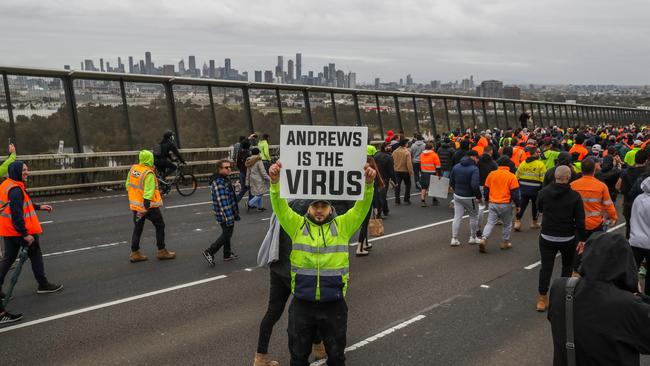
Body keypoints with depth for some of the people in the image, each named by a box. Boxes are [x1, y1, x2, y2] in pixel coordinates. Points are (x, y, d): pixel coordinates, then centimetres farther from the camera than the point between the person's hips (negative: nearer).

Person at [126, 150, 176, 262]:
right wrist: (145, 207, -25)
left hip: (135, 205, 7)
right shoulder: (148, 174, -20)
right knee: (160, 226, 10)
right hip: (149, 206, -7)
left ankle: (134, 253, 17)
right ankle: (161, 251, 16)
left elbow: (128, 185, 12)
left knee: (137, 228, 15)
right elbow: (148, 192, -25)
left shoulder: (132, 169, 2)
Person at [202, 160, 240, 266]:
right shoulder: (219, 183, -22)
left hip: (229, 213, 10)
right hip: (225, 214, -10)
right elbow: (222, 202, -27)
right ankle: (209, 252, 3)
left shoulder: (225, 180, 11)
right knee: (226, 234, -3)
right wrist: (229, 217, -28)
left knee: (227, 233, 18)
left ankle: (227, 254, 30)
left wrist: (235, 213, 27)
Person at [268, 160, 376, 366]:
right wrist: (275, 182, -27)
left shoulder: (342, 226, 2)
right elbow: (280, 206, -10)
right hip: (302, 304, 0)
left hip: (334, 304, 0)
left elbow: (361, 207, -9)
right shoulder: (297, 225, 2)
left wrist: (369, 184, -27)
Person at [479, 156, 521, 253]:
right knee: (507, 224, 16)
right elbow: (515, 193, -8)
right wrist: (517, 205, 3)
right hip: (505, 205, -2)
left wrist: (486, 200, 24)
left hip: (492, 204, 2)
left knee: (490, 223, 4)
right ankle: (505, 243, 23)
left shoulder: (491, 174, 1)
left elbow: (486, 189, 9)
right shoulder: (511, 177, -8)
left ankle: (484, 239, -16)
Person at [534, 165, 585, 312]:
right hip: (568, 239, -1)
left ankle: (542, 298, 6)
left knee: (546, 267, 6)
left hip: (547, 237, 1)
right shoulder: (575, 196, -12)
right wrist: (582, 239, -3)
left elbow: (539, 209, 13)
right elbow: (580, 221, -11)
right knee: (567, 266, 21)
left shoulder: (543, 192, -6)